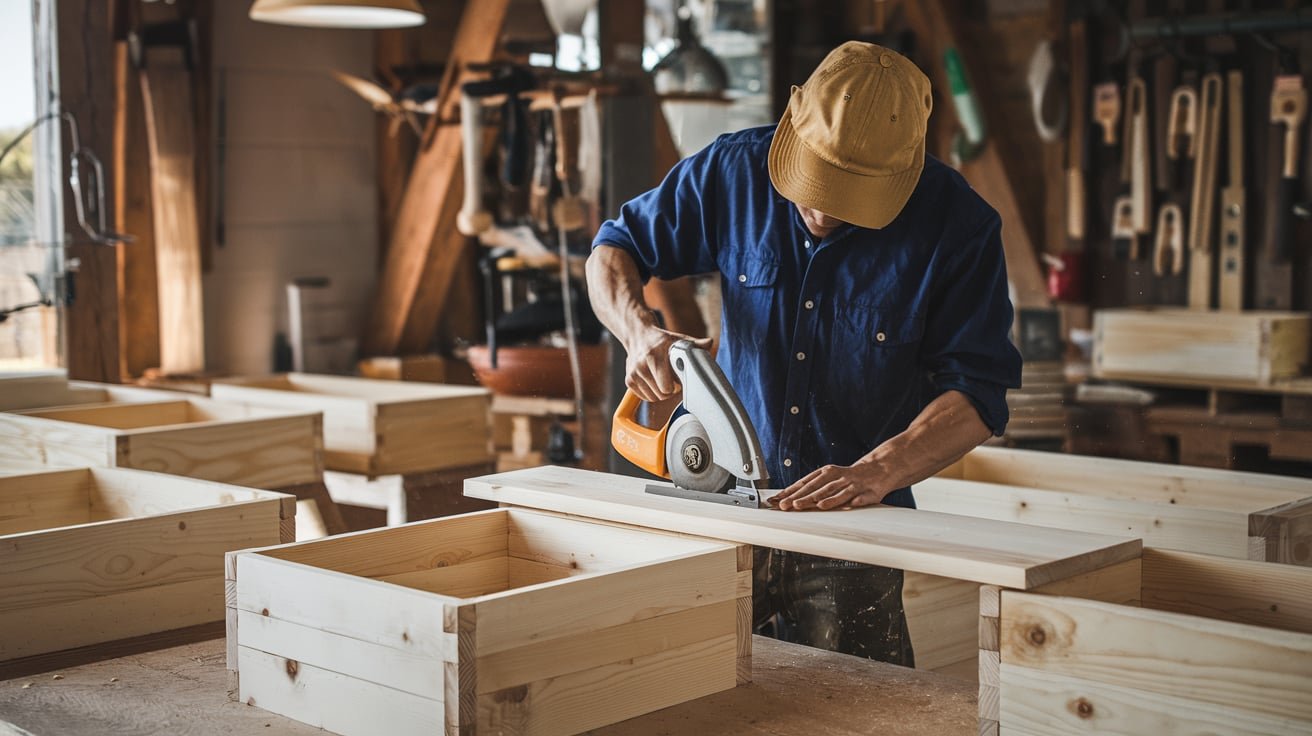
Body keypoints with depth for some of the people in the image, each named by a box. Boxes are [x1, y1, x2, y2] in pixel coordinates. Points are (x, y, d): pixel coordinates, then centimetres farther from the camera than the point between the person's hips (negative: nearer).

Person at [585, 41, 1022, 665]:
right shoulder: (733, 172, -7)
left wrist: (877, 473, -28)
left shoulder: (957, 227, -13)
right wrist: (639, 331, -14)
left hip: (852, 542, -2)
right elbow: (614, 250, 6)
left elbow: (977, 396, -13)